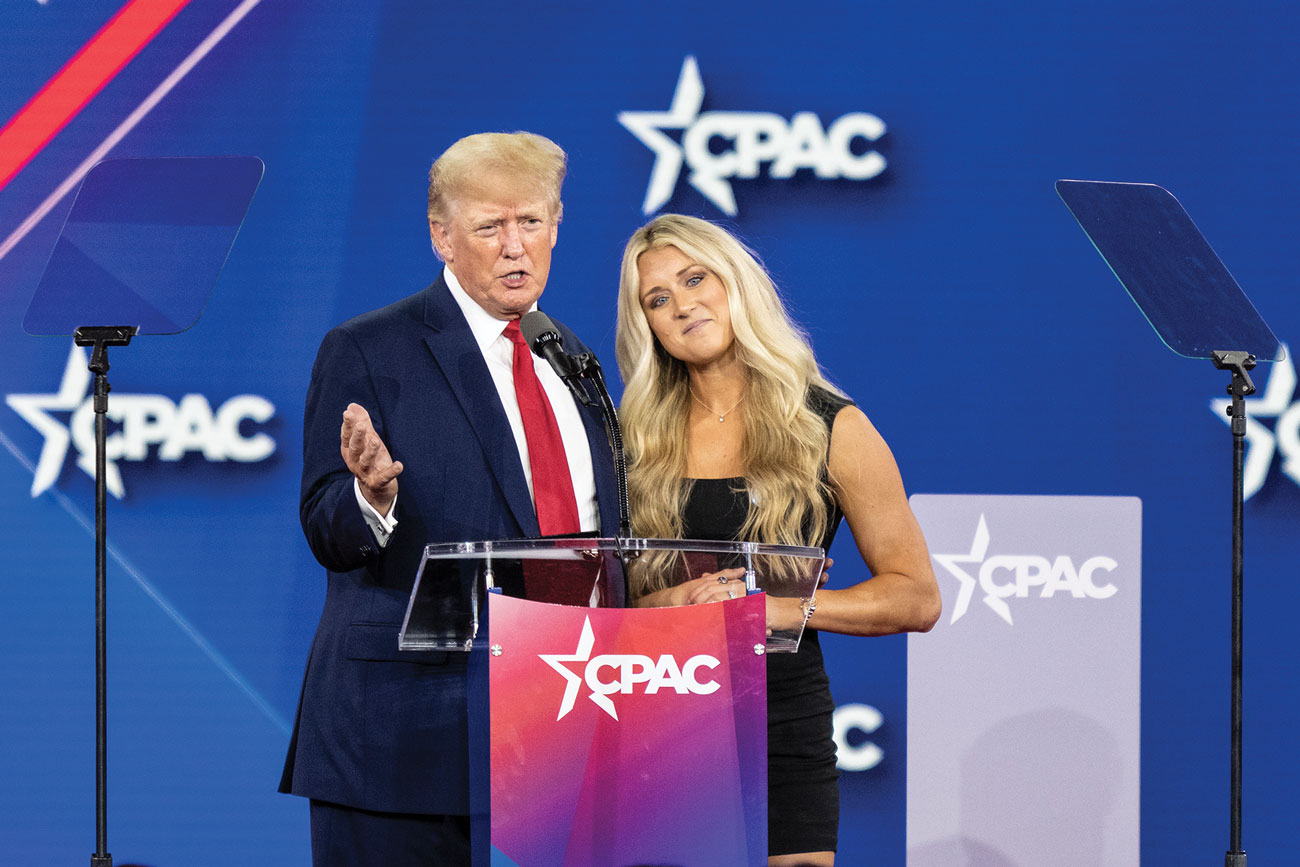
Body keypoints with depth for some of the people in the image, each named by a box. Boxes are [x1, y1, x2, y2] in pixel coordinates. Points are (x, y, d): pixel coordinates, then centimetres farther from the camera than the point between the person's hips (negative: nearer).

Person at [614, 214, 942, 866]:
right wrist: (664, 605, -11)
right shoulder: (636, 436, 9)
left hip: (782, 731, -2)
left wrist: (781, 608, -12)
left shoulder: (830, 430, 2)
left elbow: (915, 598, 1)